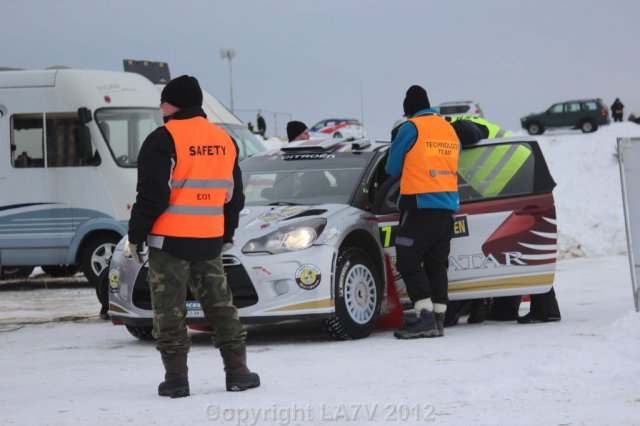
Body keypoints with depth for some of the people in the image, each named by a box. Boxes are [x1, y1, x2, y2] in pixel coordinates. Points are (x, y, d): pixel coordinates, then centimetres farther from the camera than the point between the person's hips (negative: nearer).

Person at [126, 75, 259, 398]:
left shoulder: (164, 139, -10)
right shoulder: (224, 141, 10)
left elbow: (152, 195, -14)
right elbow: (234, 196, 18)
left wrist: (135, 237, -5)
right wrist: (227, 235, 29)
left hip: (169, 239, -5)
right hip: (210, 241, 5)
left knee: (169, 310, 1)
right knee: (220, 305, 13)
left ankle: (176, 378, -1)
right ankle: (237, 371, 12)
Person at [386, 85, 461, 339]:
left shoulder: (412, 128, -6)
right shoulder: (449, 130, 15)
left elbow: (392, 168, 1)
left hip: (420, 206, -7)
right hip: (447, 207, 7)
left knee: (408, 263, -5)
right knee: (436, 264, 10)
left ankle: (425, 317, -15)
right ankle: (438, 319, 7)